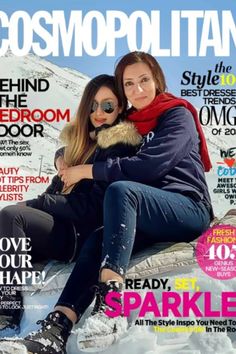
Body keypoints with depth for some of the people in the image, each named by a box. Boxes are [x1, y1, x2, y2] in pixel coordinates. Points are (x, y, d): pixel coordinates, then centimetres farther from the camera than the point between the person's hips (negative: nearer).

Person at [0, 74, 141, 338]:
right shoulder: (83, 139, 20)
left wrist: (34, 204, -12)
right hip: (62, 227, 7)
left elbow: (94, 205, -13)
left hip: (85, 234, -7)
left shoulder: (120, 146, -5)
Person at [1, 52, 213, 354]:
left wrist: (85, 171, -10)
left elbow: (148, 166, -16)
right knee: (97, 240, -24)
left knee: (121, 189, -33)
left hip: (189, 209, -6)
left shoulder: (177, 114, 0)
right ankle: (57, 329, -40)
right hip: (148, 218, 6)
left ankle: (110, 305, -45)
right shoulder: (128, 124, 20)